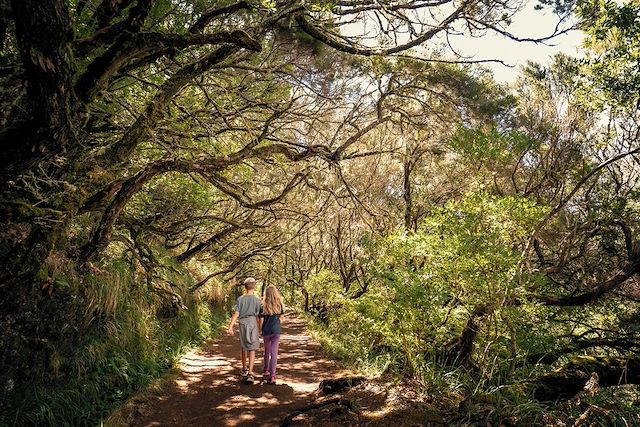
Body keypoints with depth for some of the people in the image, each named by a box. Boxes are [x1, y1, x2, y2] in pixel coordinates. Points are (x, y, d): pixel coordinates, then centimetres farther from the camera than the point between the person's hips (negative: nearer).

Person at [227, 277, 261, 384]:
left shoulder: (240, 299, -1)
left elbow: (236, 314, -6)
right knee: (252, 349, -1)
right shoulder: (257, 300, -4)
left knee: (244, 348, 18)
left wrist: (230, 327, -5)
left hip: (243, 324, 2)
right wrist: (260, 329, 8)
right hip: (253, 323, -2)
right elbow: (258, 316, -3)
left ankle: (244, 370, 34)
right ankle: (250, 373, -9)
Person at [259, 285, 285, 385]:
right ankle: (272, 376, -9)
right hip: (276, 331, 0)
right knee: (274, 352, -1)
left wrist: (259, 331, 11)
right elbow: (282, 318, 6)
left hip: (266, 331, 0)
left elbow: (261, 320, -4)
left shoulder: (264, 306, -6)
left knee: (267, 351, 20)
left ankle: (266, 370, 37)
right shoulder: (280, 305, -3)